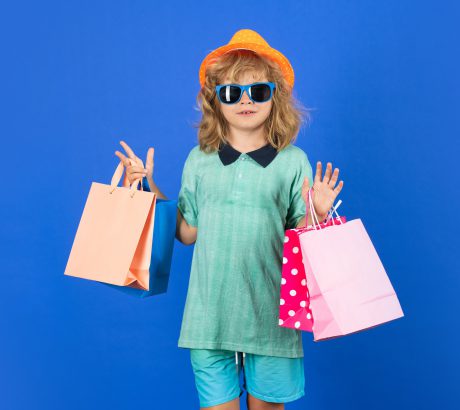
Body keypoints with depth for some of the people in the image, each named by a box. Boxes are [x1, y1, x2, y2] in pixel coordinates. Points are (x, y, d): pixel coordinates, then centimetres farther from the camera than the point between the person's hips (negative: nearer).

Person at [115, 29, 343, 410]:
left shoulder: (293, 162, -2)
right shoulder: (199, 160, 4)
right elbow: (188, 232, 6)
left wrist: (316, 215, -19)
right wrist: (149, 189, 3)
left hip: (270, 314, -1)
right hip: (210, 313, 1)